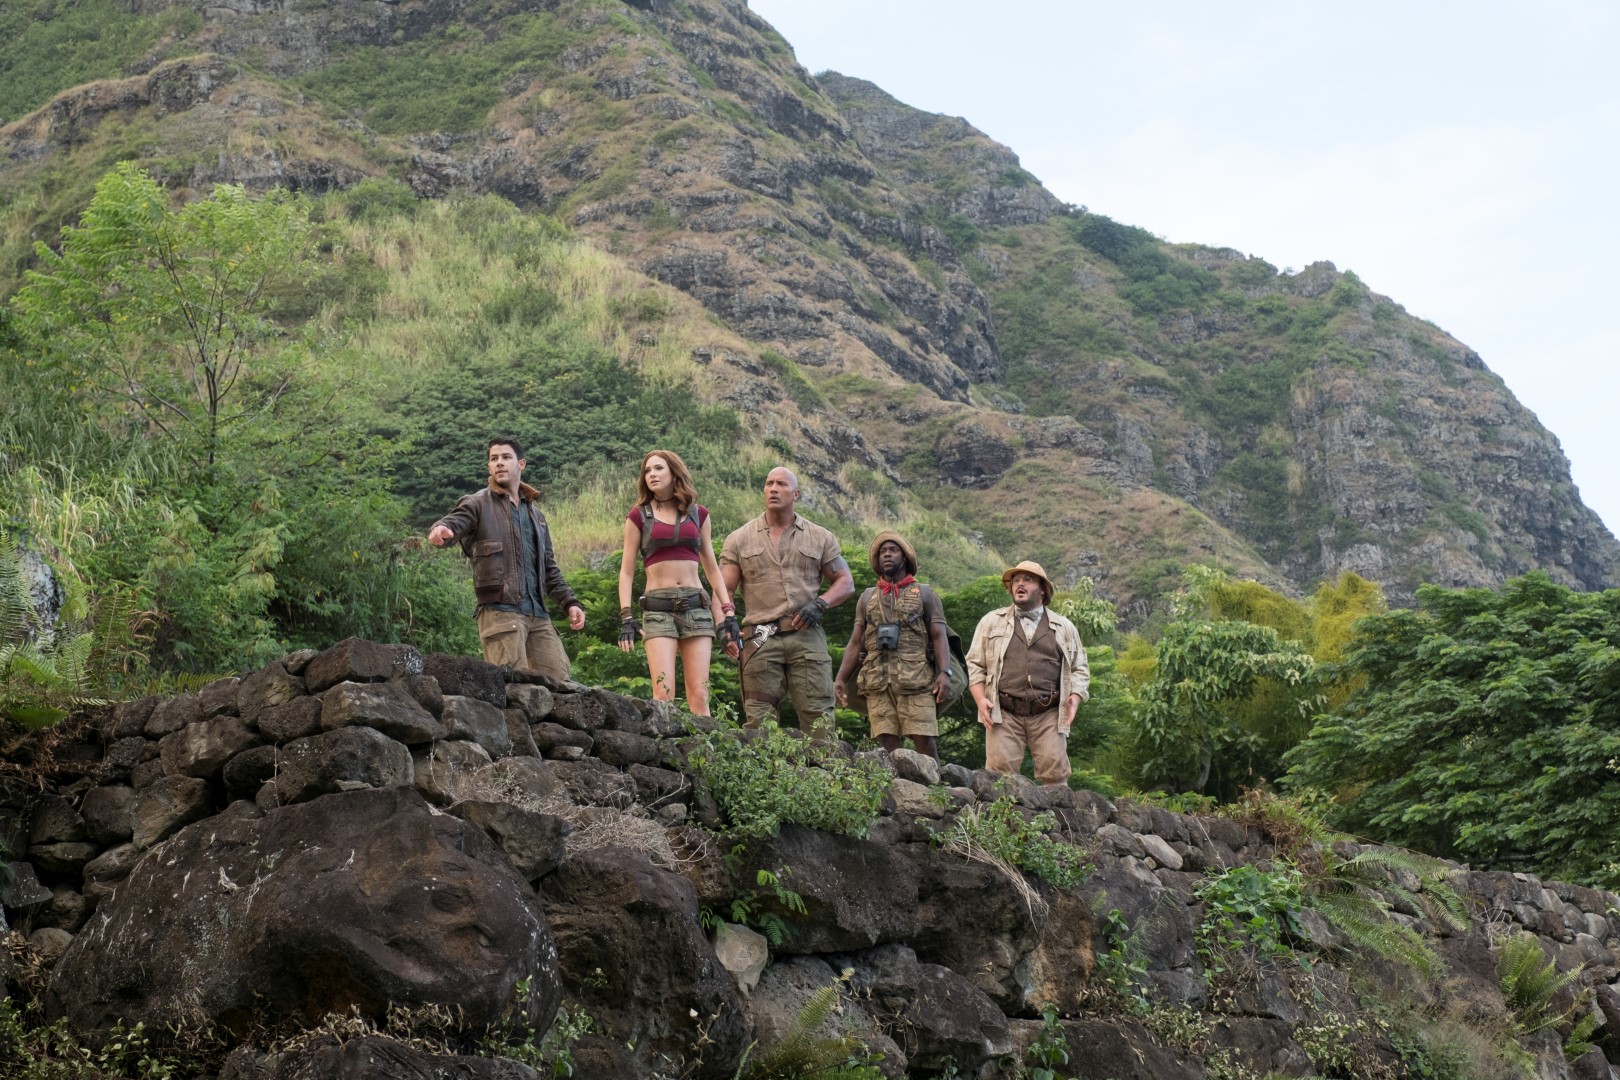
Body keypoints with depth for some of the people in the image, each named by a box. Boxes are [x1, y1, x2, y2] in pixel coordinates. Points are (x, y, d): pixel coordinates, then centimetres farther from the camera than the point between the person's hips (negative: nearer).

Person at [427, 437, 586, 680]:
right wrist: (441, 529, -41)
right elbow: (454, 522, -17)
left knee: (559, 681, 0)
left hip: (538, 613, 6)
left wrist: (569, 602, 13)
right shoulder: (478, 504, 5)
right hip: (500, 611, -6)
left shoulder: (535, 513, 23)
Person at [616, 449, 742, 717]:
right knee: (663, 694, -14)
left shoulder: (698, 514, 13)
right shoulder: (638, 516, 7)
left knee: (699, 696, -6)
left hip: (696, 606, 2)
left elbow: (712, 568, 18)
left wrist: (728, 613, 11)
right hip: (658, 607, -2)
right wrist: (626, 618, -3)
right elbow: (626, 572, 7)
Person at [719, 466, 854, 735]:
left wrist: (820, 604, -5)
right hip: (760, 639, 0)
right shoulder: (739, 540, 11)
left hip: (807, 636, 0)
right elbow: (724, 590, 6)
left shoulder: (820, 538, 13)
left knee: (818, 716, -5)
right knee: (759, 720, -4)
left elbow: (845, 582, 14)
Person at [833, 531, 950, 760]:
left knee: (925, 741, -11)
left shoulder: (925, 594, 12)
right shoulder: (867, 597, 20)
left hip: (915, 681, -3)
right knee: (887, 744, -3)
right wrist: (841, 678, 9)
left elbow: (939, 636, 4)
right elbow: (856, 642, 19)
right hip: (877, 682, 3)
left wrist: (944, 672, -11)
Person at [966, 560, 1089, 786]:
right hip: (1004, 714, 0)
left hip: (1048, 716, 1)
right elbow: (975, 664, 11)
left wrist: (1074, 697, -2)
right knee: (999, 774, -8)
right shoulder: (991, 622, 14)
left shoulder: (1064, 627, 16)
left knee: (1054, 772, -8)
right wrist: (980, 700, -3)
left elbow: (1079, 668, 16)